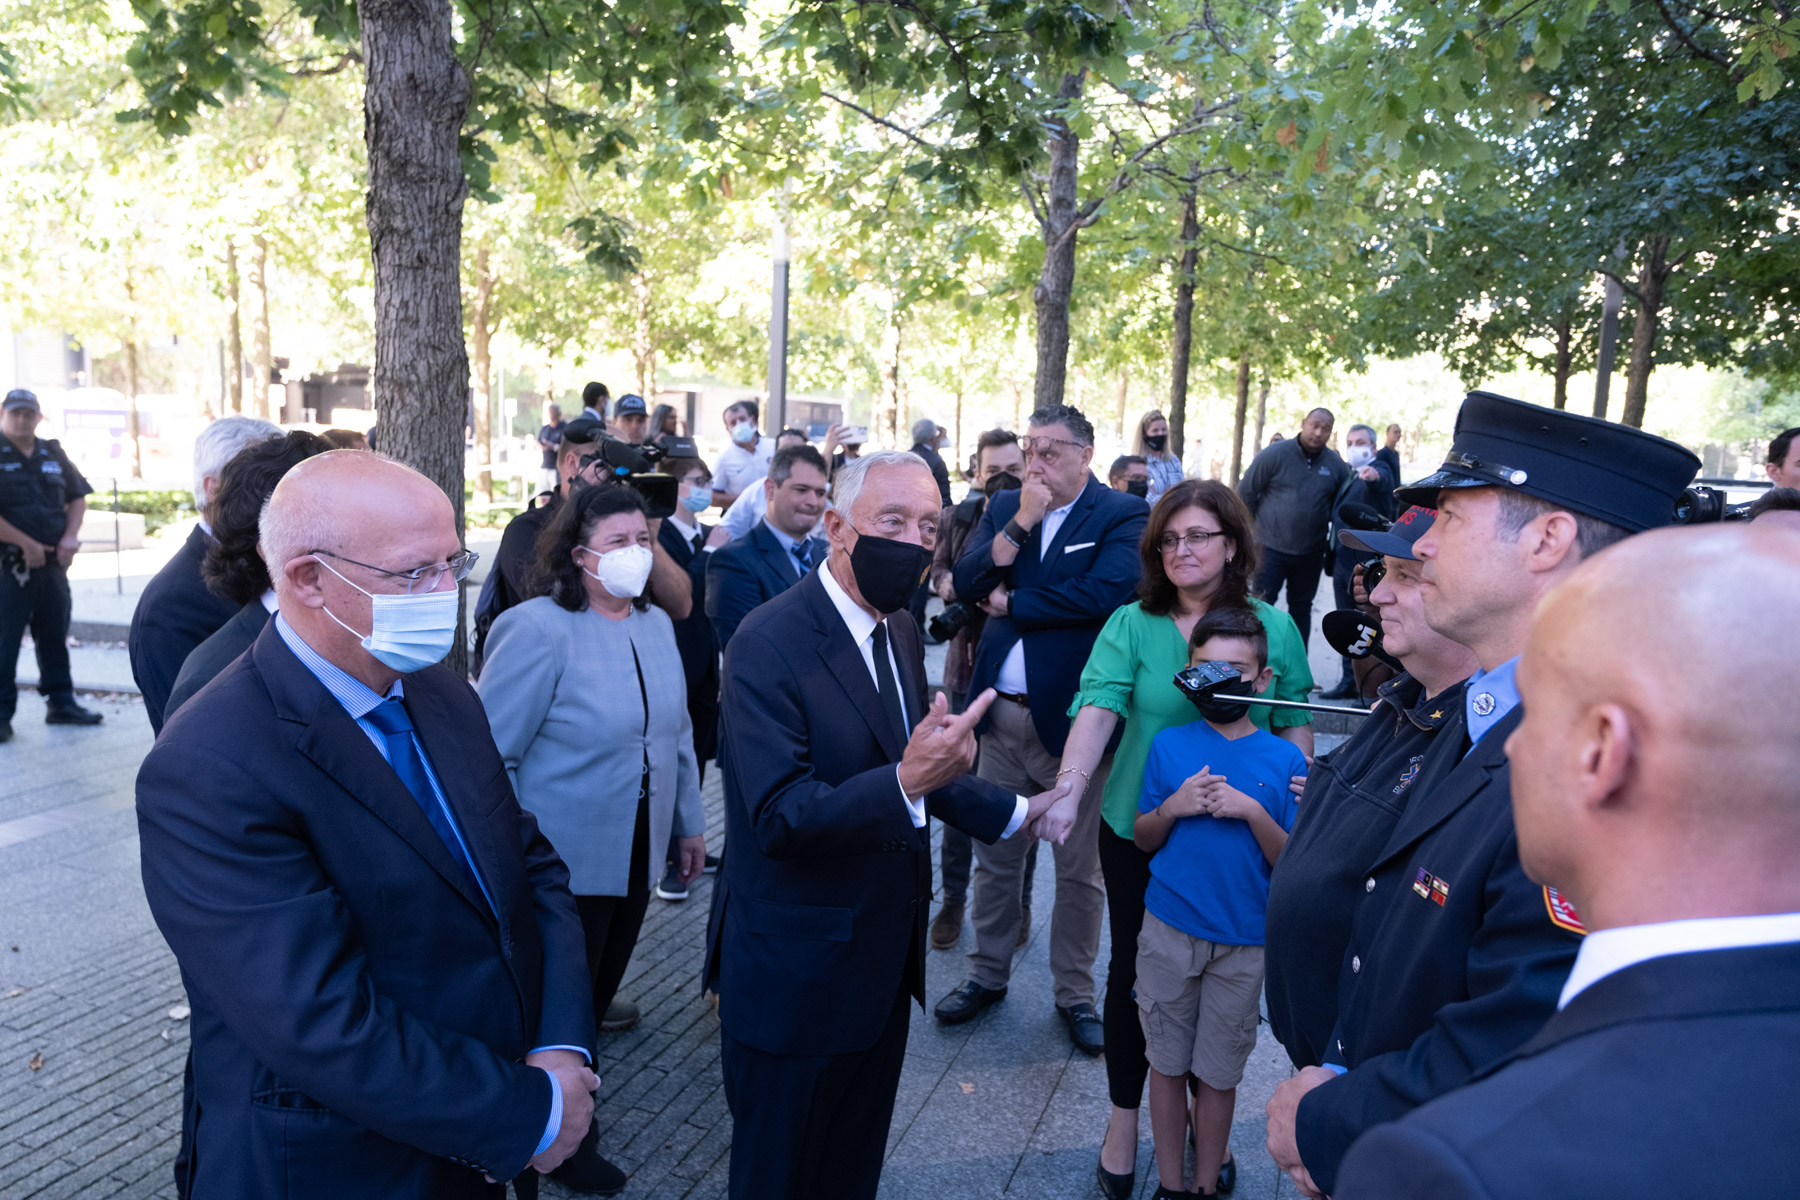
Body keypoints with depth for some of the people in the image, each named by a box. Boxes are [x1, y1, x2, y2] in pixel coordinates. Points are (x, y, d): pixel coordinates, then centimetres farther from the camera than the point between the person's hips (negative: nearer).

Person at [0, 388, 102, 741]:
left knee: (55, 636, 12)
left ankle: (60, 702, 22)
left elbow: (78, 496, 16)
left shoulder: (52, 453, 12)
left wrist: (70, 536, 1)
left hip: (52, 563, 5)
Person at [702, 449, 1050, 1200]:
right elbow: (781, 819, -30)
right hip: (795, 977, -7)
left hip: (884, 963, 8)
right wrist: (906, 782, -42)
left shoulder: (900, 632, 4)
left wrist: (1013, 813, 13)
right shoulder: (769, 645, -23)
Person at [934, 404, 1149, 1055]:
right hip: (1002, 712, 4)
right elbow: (966, 581, -4)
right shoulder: (1004, 506, 8)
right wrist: (1020, 523, -15)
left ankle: (1075, 994, 27)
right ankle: (988, 974, 34)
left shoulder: (1122, 514, -7)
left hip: (1074, 716, -4)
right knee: (995, 856, 17)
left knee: (1079, 867, 10)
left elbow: (1106, 592, -24)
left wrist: (1011, 601, -13)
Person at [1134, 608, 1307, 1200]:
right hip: (1169, 930, 1)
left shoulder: (1285, 760, -4)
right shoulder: (1169, 746, -1)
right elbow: (1143, 839, 5)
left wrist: (1252, 812, -19)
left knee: (1218, 1074, 10)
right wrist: (1173, 806, -13)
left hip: (1244, 943, -1)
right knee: (1168, 1063, 11)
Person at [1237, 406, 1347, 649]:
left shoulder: (1336, 465, 0)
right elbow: (1246, 492, -5)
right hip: (1270, 547, -3)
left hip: (1311, 553, 4)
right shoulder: (1275, 454, -9)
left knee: (1301, 608, 14)